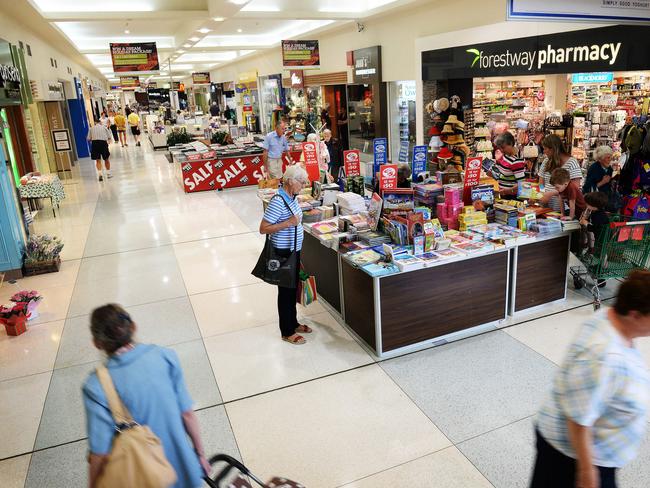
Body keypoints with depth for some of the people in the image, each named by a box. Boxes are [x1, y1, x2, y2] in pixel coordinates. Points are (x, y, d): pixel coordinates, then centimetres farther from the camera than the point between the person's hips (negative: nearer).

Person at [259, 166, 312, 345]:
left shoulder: (292, 197, 3)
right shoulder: (278, 202, -25)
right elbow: (263, 229, -25)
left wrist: (299, 218, 8)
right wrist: (288, 223, -29)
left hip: (294, 250, 9)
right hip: (283, 252, -9)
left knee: (292, 288, 20)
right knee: (285, 291, 5)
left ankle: (293, 323, 37)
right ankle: (287, 332, 20)